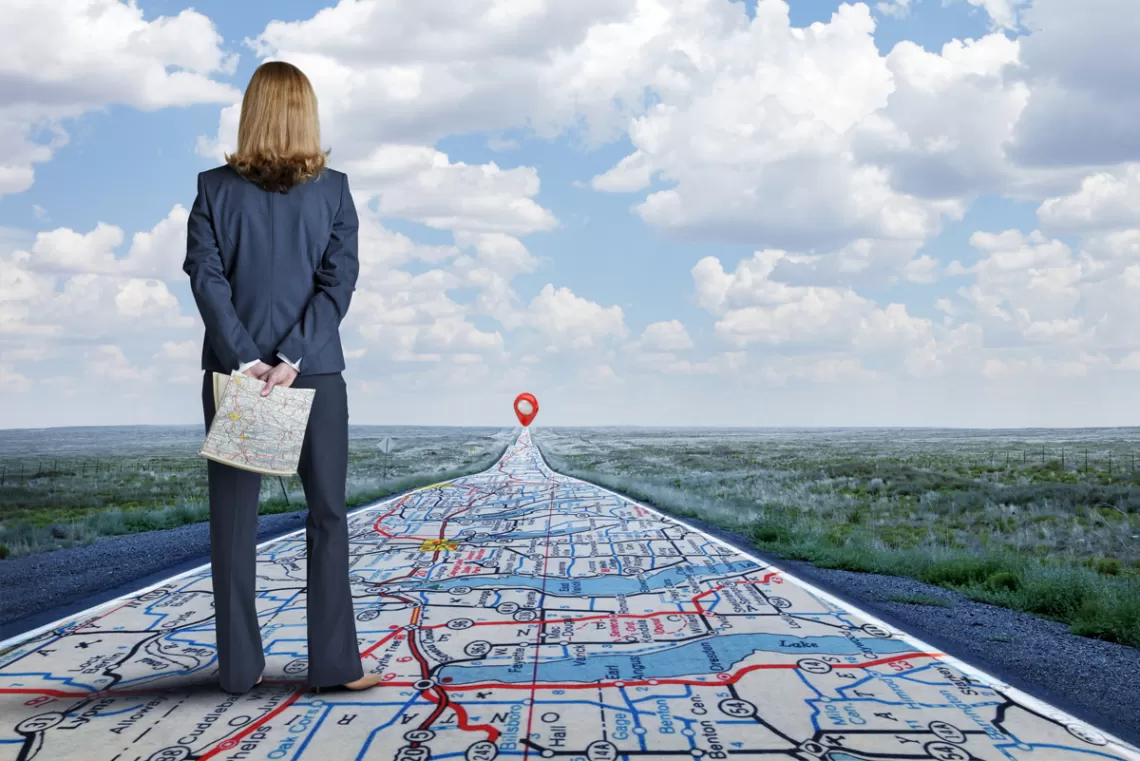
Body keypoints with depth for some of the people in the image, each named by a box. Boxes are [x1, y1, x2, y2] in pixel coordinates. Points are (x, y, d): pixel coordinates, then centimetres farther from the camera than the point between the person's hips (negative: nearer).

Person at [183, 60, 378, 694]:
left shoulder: (216, 189, 0)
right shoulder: (333, 190, -1)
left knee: (234, 519, 7)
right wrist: (291, 360, -13)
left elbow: (206, 278, -8)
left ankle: (240, 665, 12)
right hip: (317, 372, -1)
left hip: (234, 373, 1)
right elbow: (339, 282, -9)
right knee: (328, 516, 7)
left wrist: (245, 360, -11)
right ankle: (335, 663, 7)